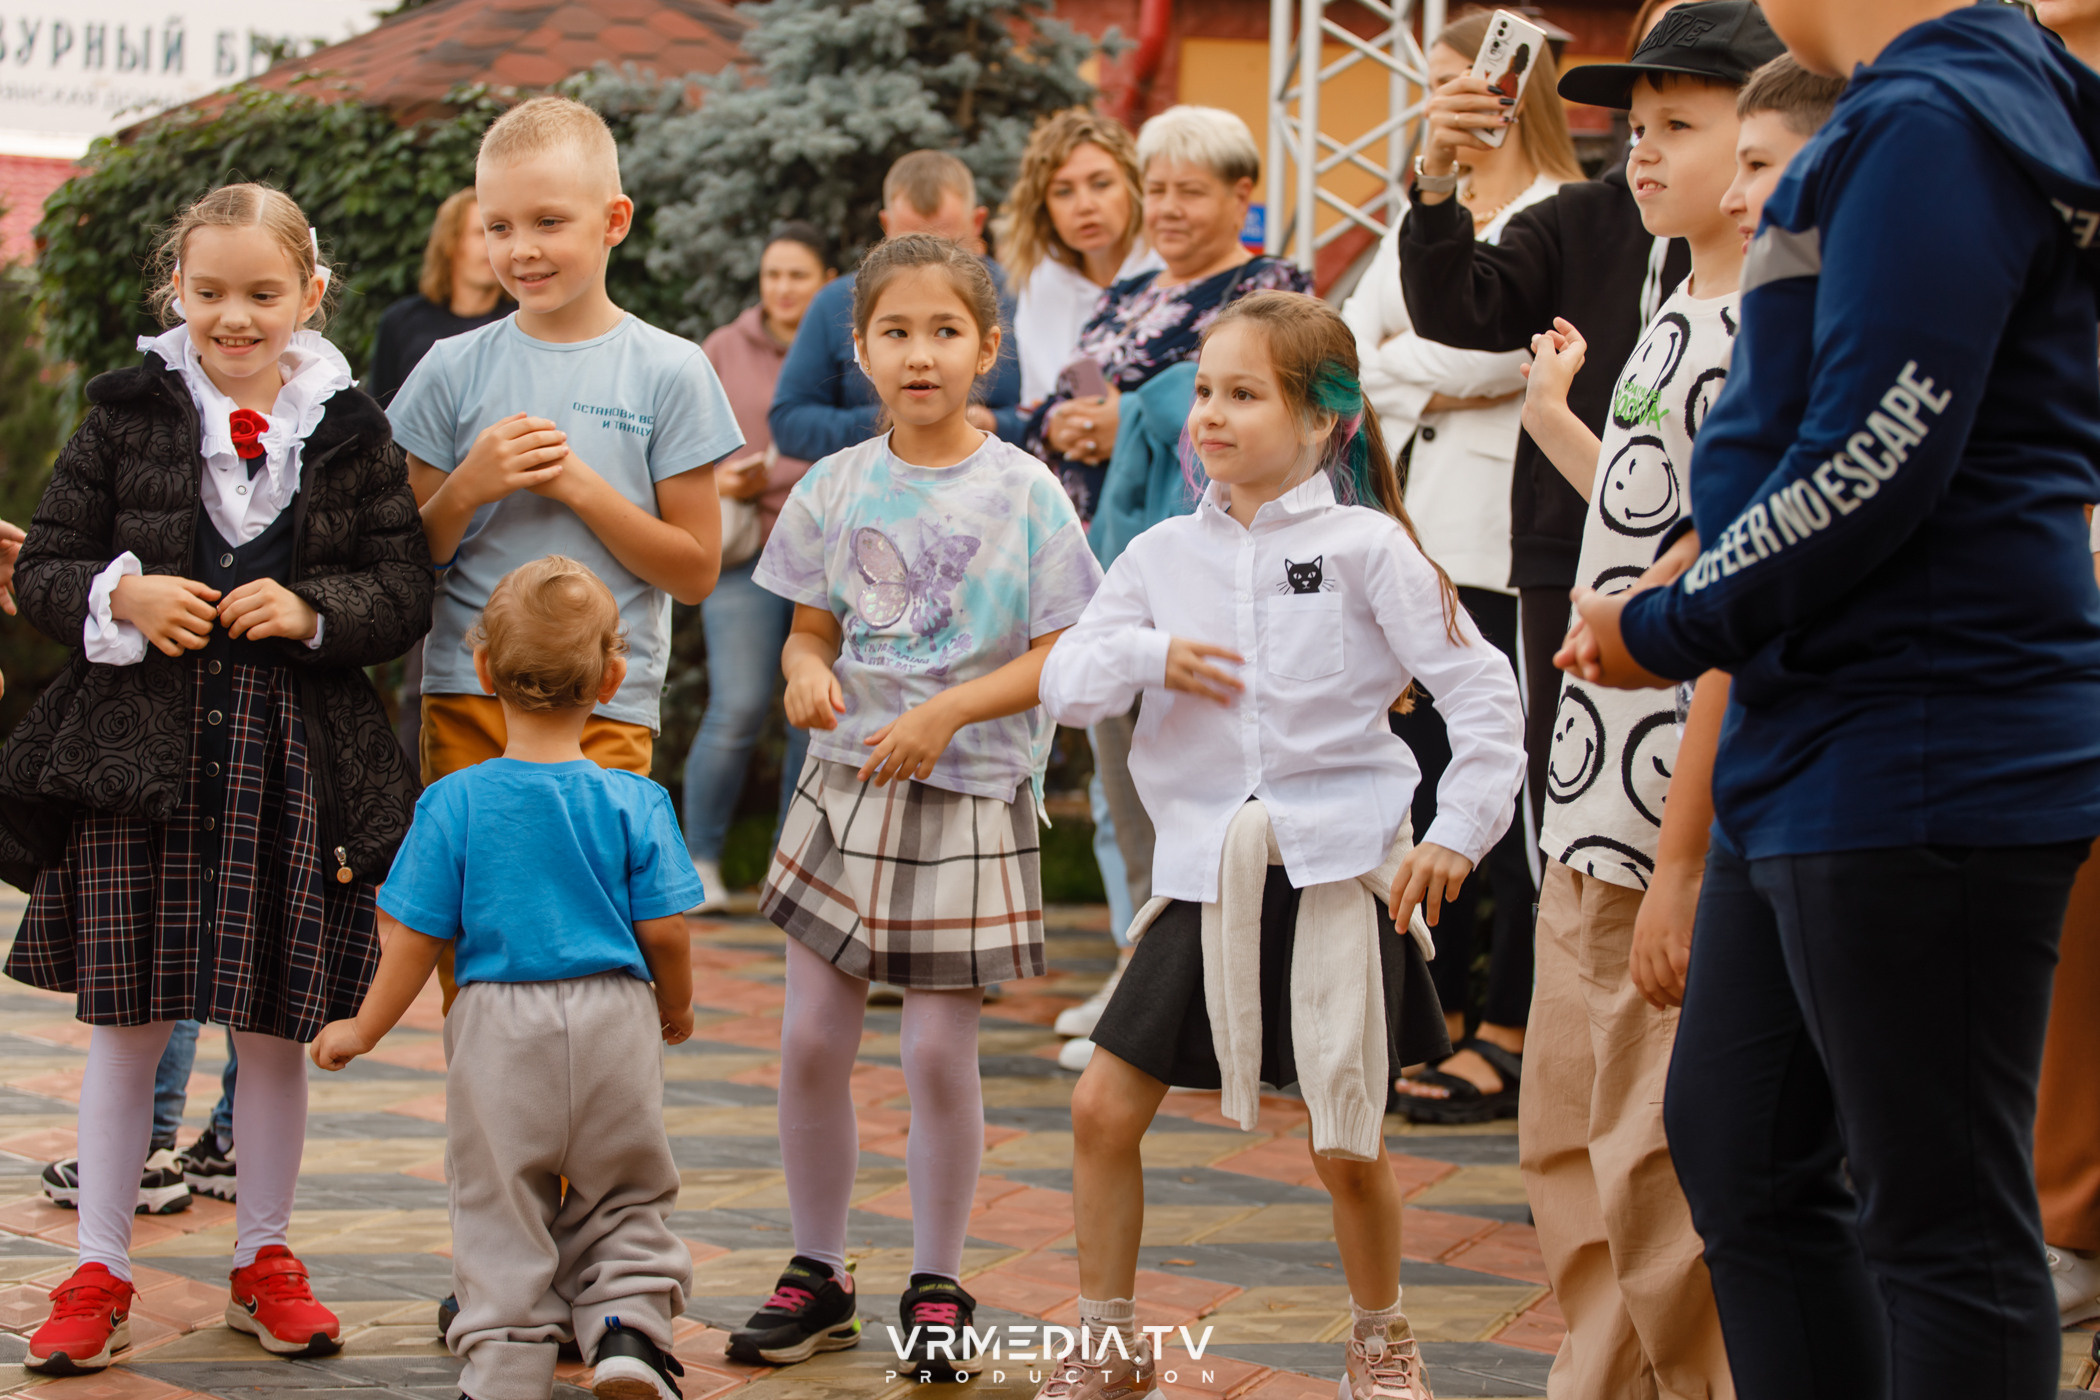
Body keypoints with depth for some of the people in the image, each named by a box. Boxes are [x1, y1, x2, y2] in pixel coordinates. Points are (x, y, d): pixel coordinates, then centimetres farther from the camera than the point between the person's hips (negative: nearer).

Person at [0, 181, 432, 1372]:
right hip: (139, 747, -1)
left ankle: (265, 1259, 23)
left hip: (297, 757, 1)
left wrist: (314, 609, -14)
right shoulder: (128, 413, 2)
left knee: (278, 1025, 8)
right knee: (126, 1021, 3)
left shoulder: (350, 430, 4)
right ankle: (101, 1274, 12)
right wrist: (119, 595, -16)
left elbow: (407, 592, 3)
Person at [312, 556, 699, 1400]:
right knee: (624, 1201, 15)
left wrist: (364, 1031, 10)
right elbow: (664, 928, -4)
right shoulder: (634, 805, -6)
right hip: (613, 1023, 1)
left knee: (502, 1216, 9)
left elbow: (415, 939, -4)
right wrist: (676, 1008, 16)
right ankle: (629, 1329, -3)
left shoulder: (452, 805, -6)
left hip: (499, 1027, 0)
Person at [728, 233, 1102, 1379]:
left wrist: (946, 714, -19)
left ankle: (936, 1286, 13)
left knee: (939, 1050, -1)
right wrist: (807, 672, -12)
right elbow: (812, 629, 11)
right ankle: (816, 1273, 18)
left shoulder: (1024, 493, -6)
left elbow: (1061, 657, -7)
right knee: (810, 1038, 3)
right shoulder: (834, 488, 5)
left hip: (967, 798, -3)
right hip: (845, 787, 3)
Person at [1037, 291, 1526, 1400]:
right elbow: (1064, 683, 5)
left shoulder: (1365, 547, -4)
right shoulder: (1164, 555, 8)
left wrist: (1459, 833, -9)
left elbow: (1480, 691, -4)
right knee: (1105, 1108, -1)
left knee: (1348, 1147, -1)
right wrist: (1149, 655, -14)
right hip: (1205, 874, 4)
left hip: (1337, 871, -4)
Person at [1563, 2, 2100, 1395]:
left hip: (1920, 751, -11)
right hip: (1823, 745, 11)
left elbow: (1877, 460, -21)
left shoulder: (1932, 127, -16)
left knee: (1942, 1224, -4)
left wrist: (1668, 628, -10)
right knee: (1736, 1142, 17)